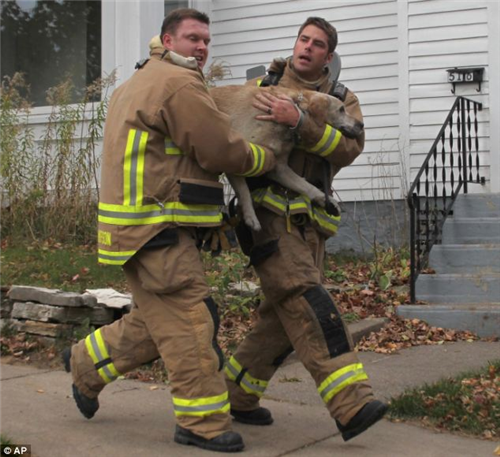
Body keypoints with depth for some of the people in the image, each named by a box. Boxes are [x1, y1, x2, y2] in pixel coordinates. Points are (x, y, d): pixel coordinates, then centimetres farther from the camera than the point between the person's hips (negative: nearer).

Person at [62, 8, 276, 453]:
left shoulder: (140, 83, 22)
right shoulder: (181, 85, -13)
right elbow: (224, 151, -14)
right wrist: (269, 157, 4)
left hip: (152, 227, 11)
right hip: (155, 230, -11)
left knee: (155, 320, 19)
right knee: (189, 319, -8)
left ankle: (86, 364, 35)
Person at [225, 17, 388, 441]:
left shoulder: (343, 101, 8)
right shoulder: (261, 87, 6)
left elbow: (349, 148, -13)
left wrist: (299, 120, -27)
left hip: (308, 223, 4)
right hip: (267, 214, -4)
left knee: (285, 318, 4)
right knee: (308, 303, -20)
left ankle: (236, 394, 24)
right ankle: (351, 404, -30)